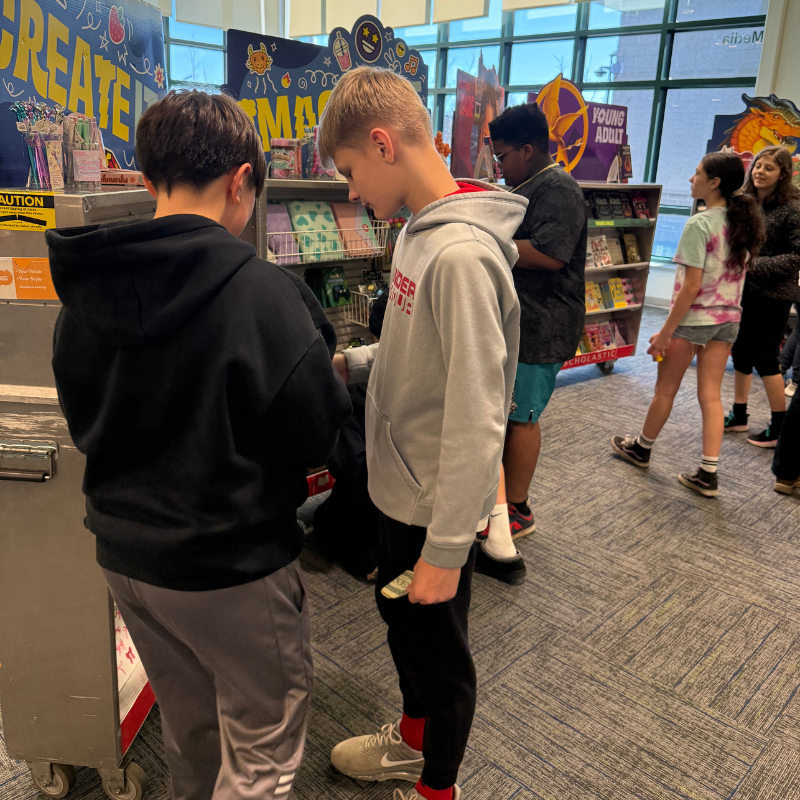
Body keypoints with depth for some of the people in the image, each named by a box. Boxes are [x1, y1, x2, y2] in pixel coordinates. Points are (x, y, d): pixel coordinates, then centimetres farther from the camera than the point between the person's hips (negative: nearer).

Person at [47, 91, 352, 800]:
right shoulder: (262, 292, -23)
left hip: (123, 552, 7)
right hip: (235, 566, -6)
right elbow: (318, 434, -18)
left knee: (189, 729, 28)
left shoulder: (85, 289, -3)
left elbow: (83, 421, 7)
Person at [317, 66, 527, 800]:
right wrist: (350, 363, 2)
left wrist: (447, 547, -22)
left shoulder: (462, 253, -28)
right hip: (403, 484, 9)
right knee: (399, 617, 27)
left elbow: (475, 418, -27)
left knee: (439, 651, 14)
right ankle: (413, 738, 54)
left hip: (438, 504, -9)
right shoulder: (420, 231, 2)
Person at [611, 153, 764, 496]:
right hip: (728, 319, 7)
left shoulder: (699, 225, -18)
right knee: (711, 395, 9)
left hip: (693, 319, -7)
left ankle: (641, 448, 31)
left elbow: (691, 287, -20)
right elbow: (738, 274, 10)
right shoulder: (743, 222, 5)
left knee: (666, 389, 11)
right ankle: (708, 474, 10)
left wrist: (665, 332, -15)